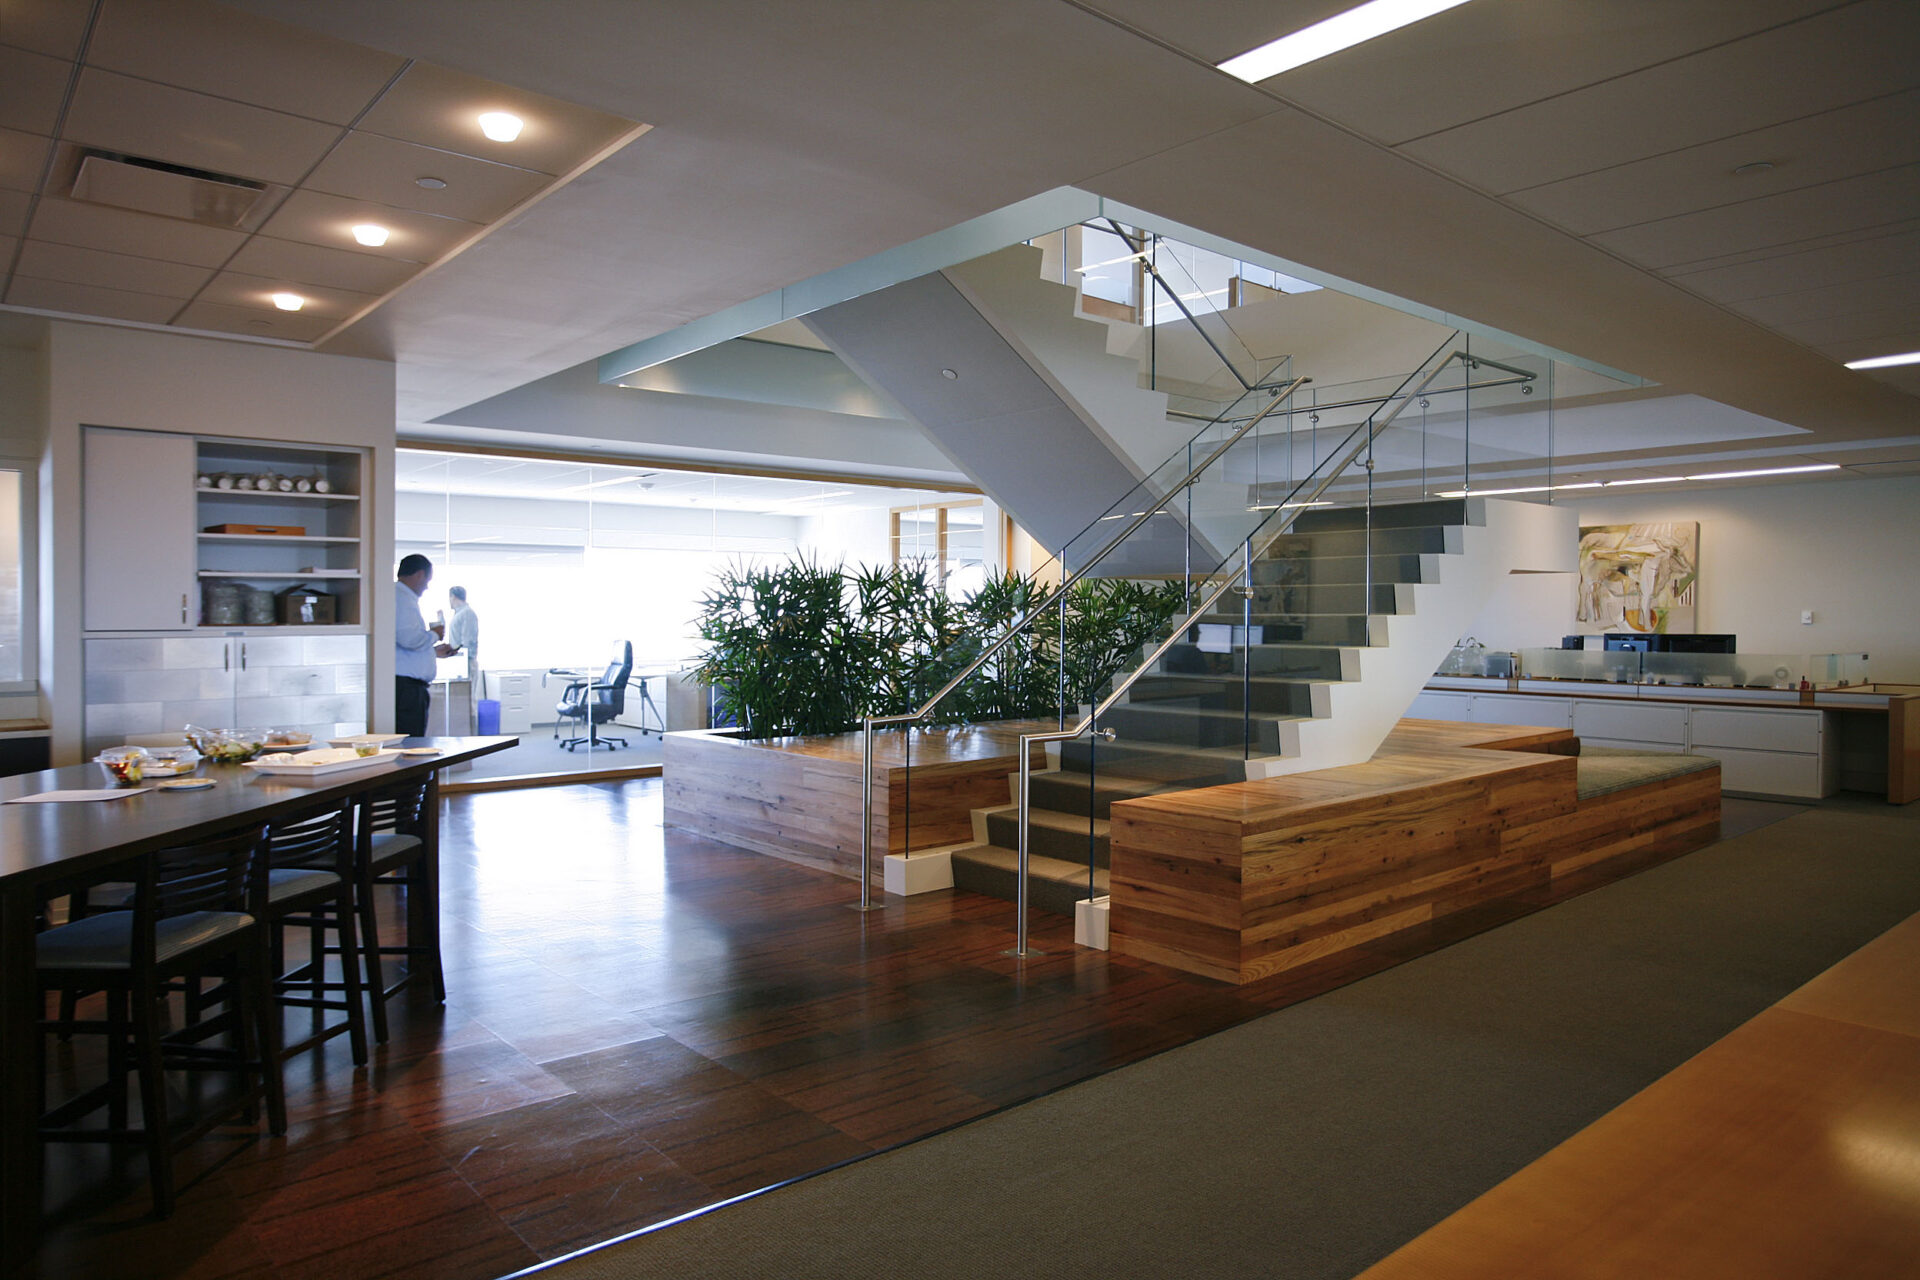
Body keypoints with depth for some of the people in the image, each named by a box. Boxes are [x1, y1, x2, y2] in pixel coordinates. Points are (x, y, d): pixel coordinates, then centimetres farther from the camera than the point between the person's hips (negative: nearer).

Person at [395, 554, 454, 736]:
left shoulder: (402, 597, 22)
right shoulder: (402, 598, -10)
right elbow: (409, 638, -23)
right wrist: (434, 635, -5)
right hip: (405, 685, -10)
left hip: (410, 687, 10)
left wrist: (434, 651, 33)